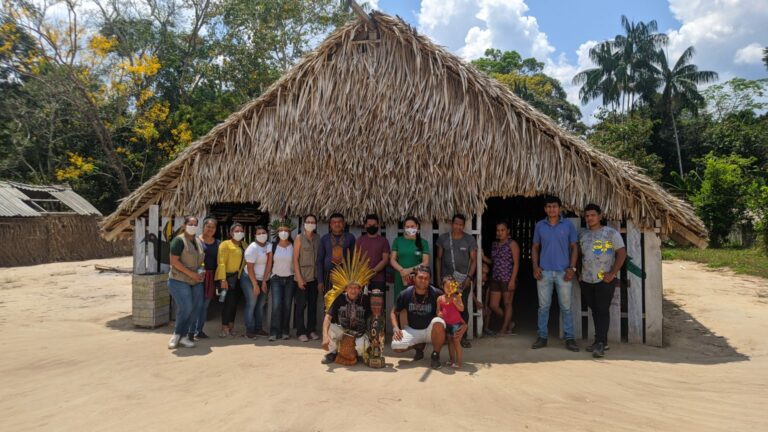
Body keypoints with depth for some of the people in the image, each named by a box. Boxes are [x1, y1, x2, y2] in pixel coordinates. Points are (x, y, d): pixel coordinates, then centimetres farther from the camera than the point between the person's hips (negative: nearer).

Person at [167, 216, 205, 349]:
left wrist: (201, 271, 4)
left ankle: (181, 336, 15)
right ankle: (178, 335, 9)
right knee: (185, 308, -12)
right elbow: (174, 261, -16)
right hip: (180, 280, -7)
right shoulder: (179, 240, -10)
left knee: (193, 310, 4)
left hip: (196, 282, 7)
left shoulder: (198, 241, 12)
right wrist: (191, 273, -17)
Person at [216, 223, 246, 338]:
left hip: (238, 277, 6)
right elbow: (221, 262, -12)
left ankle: (231, 327, 20)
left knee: (235, 302, 10)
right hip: (228, 276, -6)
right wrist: (223, 279, -19)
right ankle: (224, 328, 0)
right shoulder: (225, 244, -5)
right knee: (229, 302, -9)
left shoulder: (244, 245, 13)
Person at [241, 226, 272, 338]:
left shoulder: (269, 246, -1)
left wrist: (264, 281, -5)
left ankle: (259, 328, 17)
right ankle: (250, 330, 2)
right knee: (251, 304, -5)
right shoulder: (252, 248, -16)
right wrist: (255, 285, -17)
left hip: (264, 280, 6)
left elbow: (269, 263, -1)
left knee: (261, 304, 8)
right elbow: (250, 268, -17)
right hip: (250, 279, -6)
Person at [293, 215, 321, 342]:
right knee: (301, 304, -1)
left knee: (313, 304, 10)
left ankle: (311, 330, 19)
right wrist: (299, 278, -13)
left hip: (314, 277, 4)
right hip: (303, 277, -4)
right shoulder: (299, 238, -5)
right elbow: (295, 259, -8)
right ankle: (301, 332, 7)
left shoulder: (317, 238, 7)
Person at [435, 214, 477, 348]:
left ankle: (463, 337, 10)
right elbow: (438, 258, 9)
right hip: (446, 279, 1)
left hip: (463, 280, -1)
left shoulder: (470, 240, 3)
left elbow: (473, 260, 3)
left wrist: (469, 277, -8)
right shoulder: (443, 238, 5)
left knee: (462, 308, 0)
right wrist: (438, 277, 3)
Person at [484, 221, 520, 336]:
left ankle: (504, 330, 12)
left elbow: (516, 263, -9)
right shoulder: (494, 244, 14)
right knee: (493, 306, 4)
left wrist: (512, 280, -15)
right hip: (495, 279, 6)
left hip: (508, 279, -6)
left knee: (507, 304, 3)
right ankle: (509, 323, 25)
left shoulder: (512, 244, -4)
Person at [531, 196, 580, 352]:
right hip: (544, 272, 1)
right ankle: (542, 336, 13)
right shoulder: (539, 225, 6)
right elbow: (535, 247, 11)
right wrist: (535, 266, -1)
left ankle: (569, 338, 10)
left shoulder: (568, 225, 2)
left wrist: (572, 268, -6)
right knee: (543, 306, 5)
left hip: (563, 272, -1)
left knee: (566, 306, 2)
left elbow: (574, 248, 4)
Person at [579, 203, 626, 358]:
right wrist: (578, 271, 9)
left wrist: (612, 273, -13)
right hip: (586, 280, 5)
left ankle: (600, 343, -8)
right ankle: (601, 341, 20)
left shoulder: (611, 233, -3)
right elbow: (578, 253, 20)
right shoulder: (582, 234, 11)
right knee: (595, 310, 11)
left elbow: (622, 253, -6)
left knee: (603, 310, -8)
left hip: (604, 280, -5)